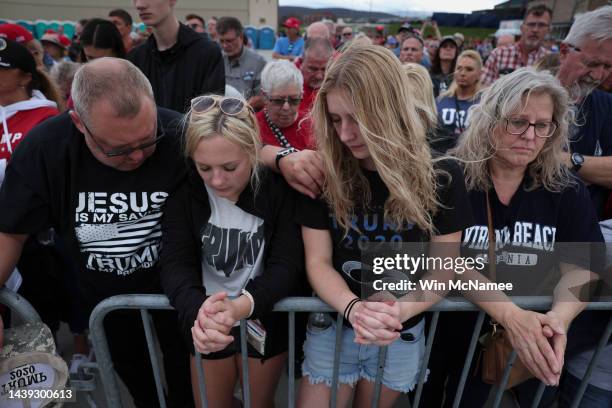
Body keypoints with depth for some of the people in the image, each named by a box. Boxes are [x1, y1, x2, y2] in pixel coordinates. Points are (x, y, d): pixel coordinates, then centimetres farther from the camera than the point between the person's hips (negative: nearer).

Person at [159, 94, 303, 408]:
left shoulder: (280, 187, -20)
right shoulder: (185, 189, -15)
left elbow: (288, 264, -23)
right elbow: (175, 262, -21)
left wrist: (241, 306, -41)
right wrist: (196, 311, -42)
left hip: (265, 320, -1)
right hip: (207, 323, 1)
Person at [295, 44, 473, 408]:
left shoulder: (440, 178, -14)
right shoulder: (324, 175, -14)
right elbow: (318, 262, -11)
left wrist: (399, 310, -28)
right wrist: (353, 308, -30)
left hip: (401, 335, 1)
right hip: (334, 326, 0)